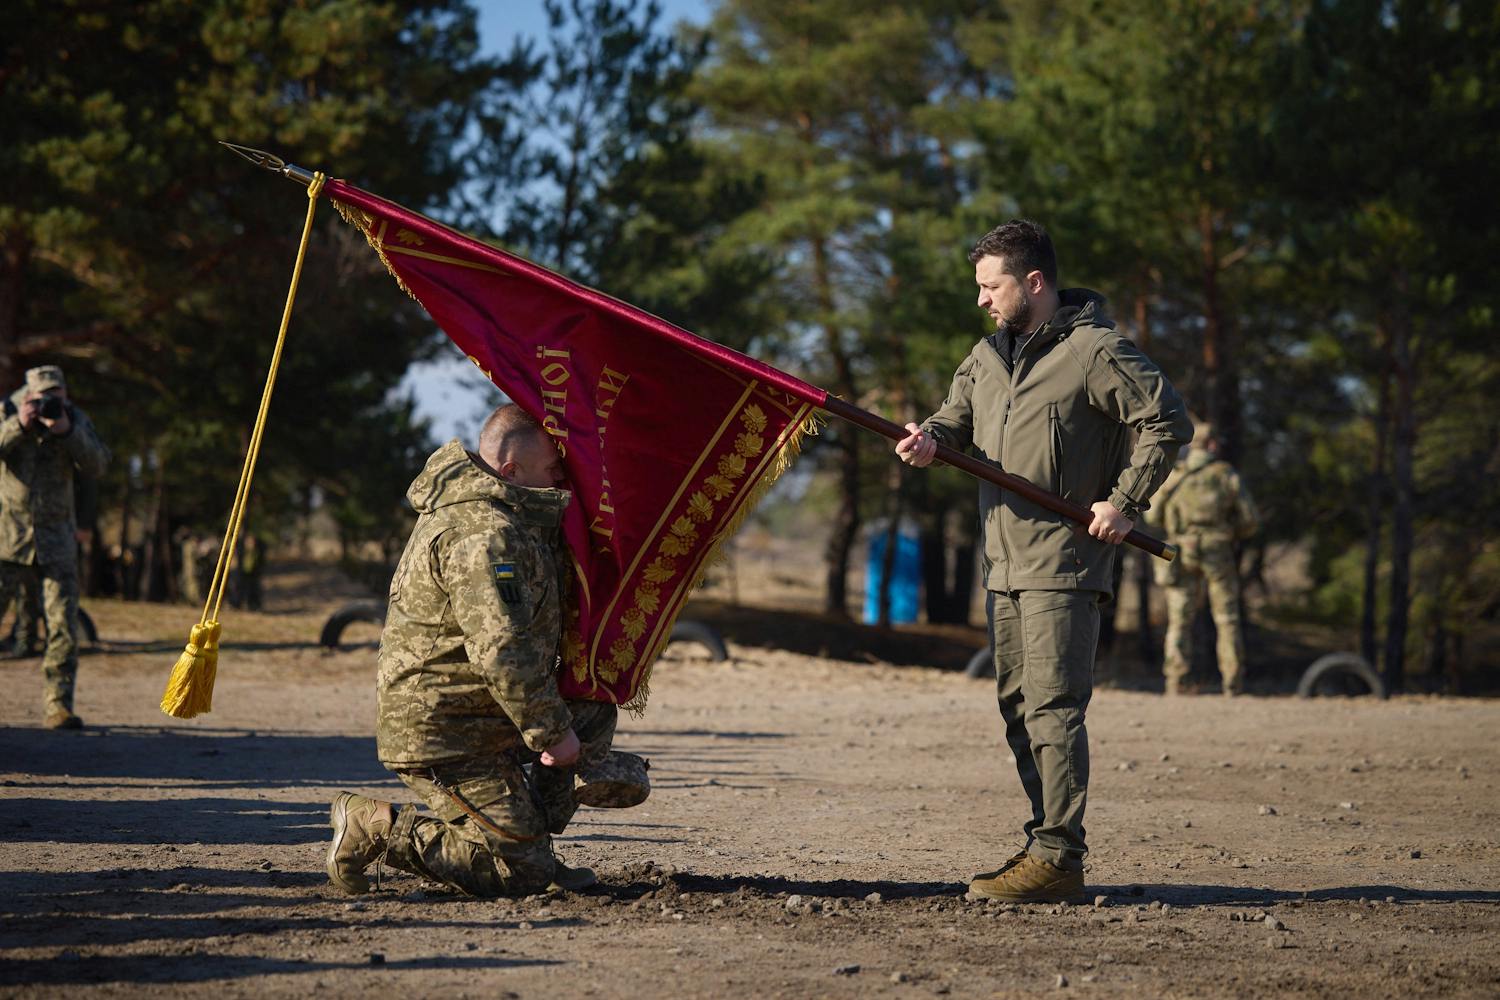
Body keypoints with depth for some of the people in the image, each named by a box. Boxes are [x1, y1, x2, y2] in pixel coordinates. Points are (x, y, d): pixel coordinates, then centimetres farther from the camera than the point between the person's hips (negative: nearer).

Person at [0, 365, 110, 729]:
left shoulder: (76, 419, 3)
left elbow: (97, 465, -8)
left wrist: (67, 431, -20)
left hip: (56, 537, 2)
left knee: (64, 625, -5)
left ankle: (57, 707, -2)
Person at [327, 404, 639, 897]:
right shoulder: (483, 534, -23)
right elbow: (501, 650, -27)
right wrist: (553, 732, -19)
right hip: (443, 739, -10)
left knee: (593, 713, 19)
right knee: (523, 874, -7)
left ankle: (532, 849, 17)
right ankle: (375, 828, -4)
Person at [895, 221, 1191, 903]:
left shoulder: (1095, 352, -9)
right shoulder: (988, 354, 15)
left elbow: (1167, 422, -9)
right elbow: (959, 416, 16)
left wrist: (1125, 502, -13)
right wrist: (931, 439, -8)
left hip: (1065, 565, -8)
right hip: (1004, 563, 9)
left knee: (1052, 707, -12)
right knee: (1018, 708, 11)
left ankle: (1059, 858, -11)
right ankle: (1044, 844, 18)